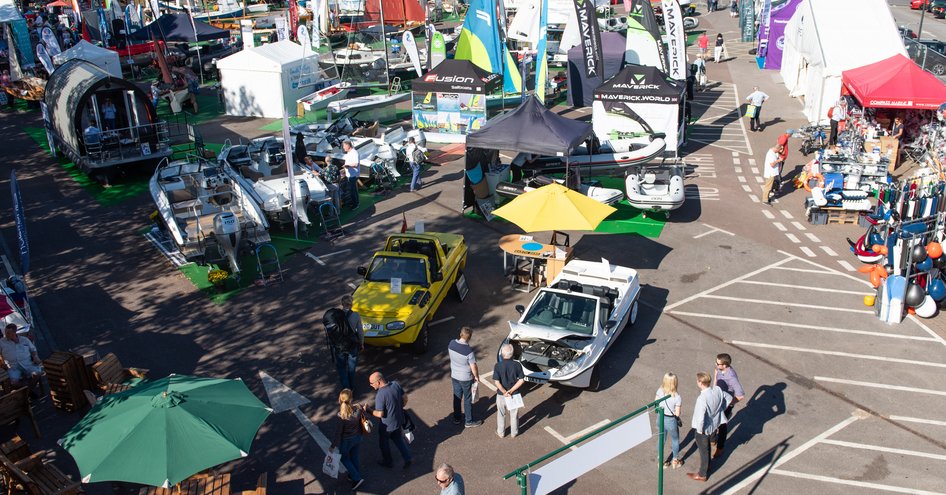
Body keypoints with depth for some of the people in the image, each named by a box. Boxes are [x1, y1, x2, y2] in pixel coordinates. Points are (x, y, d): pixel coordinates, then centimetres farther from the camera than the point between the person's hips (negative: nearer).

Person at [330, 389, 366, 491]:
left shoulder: (341, 416, -31)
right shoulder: (358, 410, -21)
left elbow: (338, 433, -21)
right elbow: (361, 423, -2)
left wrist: (333, 446, -7)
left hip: (346, 441, -4)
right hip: (357, 438, 4)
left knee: (344, 458, 22)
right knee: (354, 457, 26)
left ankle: (357, 478, 21)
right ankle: (355, 475, 45)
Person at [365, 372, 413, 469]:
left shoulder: (380, 395, -32)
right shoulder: (396, 384, -13)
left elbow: (380, 414, -26)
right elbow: (405, 398, -1)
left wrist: (368, 410, -13)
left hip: (387, 425, -6)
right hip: (399, 420, 6)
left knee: (383, 443, 21)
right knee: (398, 439, 28)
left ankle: (388, 462, 41)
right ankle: (408, 458, 30)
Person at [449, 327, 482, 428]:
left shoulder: (451, 343, -13)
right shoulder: (469, 350, -31)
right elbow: (473, 367, -21)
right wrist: (477, 377, -2)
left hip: (454, 375, 6)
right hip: (466, 378, -6)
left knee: (457, 397, 22)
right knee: (468, 400, 12)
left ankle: (456, 419, 37)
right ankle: (469, 421, 27)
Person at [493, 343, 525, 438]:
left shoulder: (498, 366, -19)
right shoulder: (517, 365, -15)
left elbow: (496, 382, -22)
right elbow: (521, 380, -15)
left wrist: (504, 392, -15)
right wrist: (511, 391, -15)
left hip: (501, 394, -1)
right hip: (514, 394, 1)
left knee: (501, 414, 20)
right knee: (514, 414, 20)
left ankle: (501, 433, 35)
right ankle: (514, 433, 35)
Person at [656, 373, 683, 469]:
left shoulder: (660, 391, -16)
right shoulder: (677, 397, -28)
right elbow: (677, 414, -20)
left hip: (661, 419, 4)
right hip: (671, 421, -4)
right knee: (675, 440, 23)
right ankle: (675, 461, 42)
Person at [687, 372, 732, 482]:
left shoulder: (702, 398, -37)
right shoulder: (717, 390, -16)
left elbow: (700, 418, -35)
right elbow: (729, 398, 4)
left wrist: (699, 430, -17)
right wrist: (719, 410, 13)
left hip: (704, 429, -7)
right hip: (714, 425, 7)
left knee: (703, 451, 15)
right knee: (707, 447, 30)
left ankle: (702, 475, 35)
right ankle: (707, 466, 52)